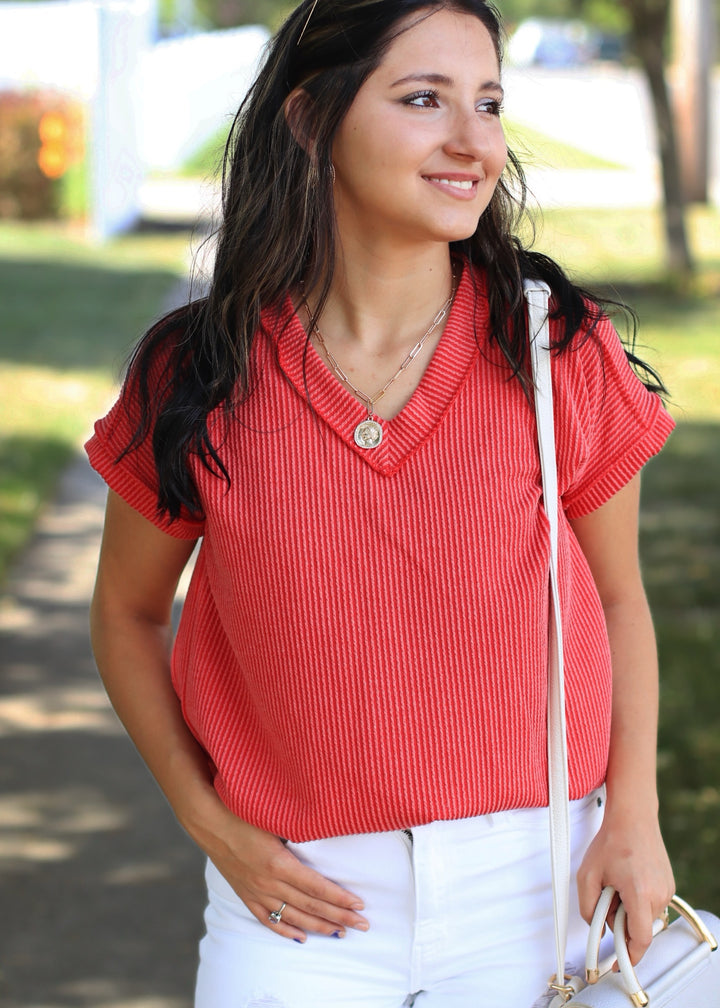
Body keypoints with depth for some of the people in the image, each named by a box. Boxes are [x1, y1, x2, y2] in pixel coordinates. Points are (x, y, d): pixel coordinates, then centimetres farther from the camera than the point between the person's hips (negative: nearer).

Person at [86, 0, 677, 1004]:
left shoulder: (563, 356, -6)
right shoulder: (197, 383, -7)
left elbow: (619, 599, 5)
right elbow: (127, 612, 7)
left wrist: (633, 815, -6)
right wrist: (211, 823, -3)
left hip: (533, 884, 0)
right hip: (302, 899, 0)